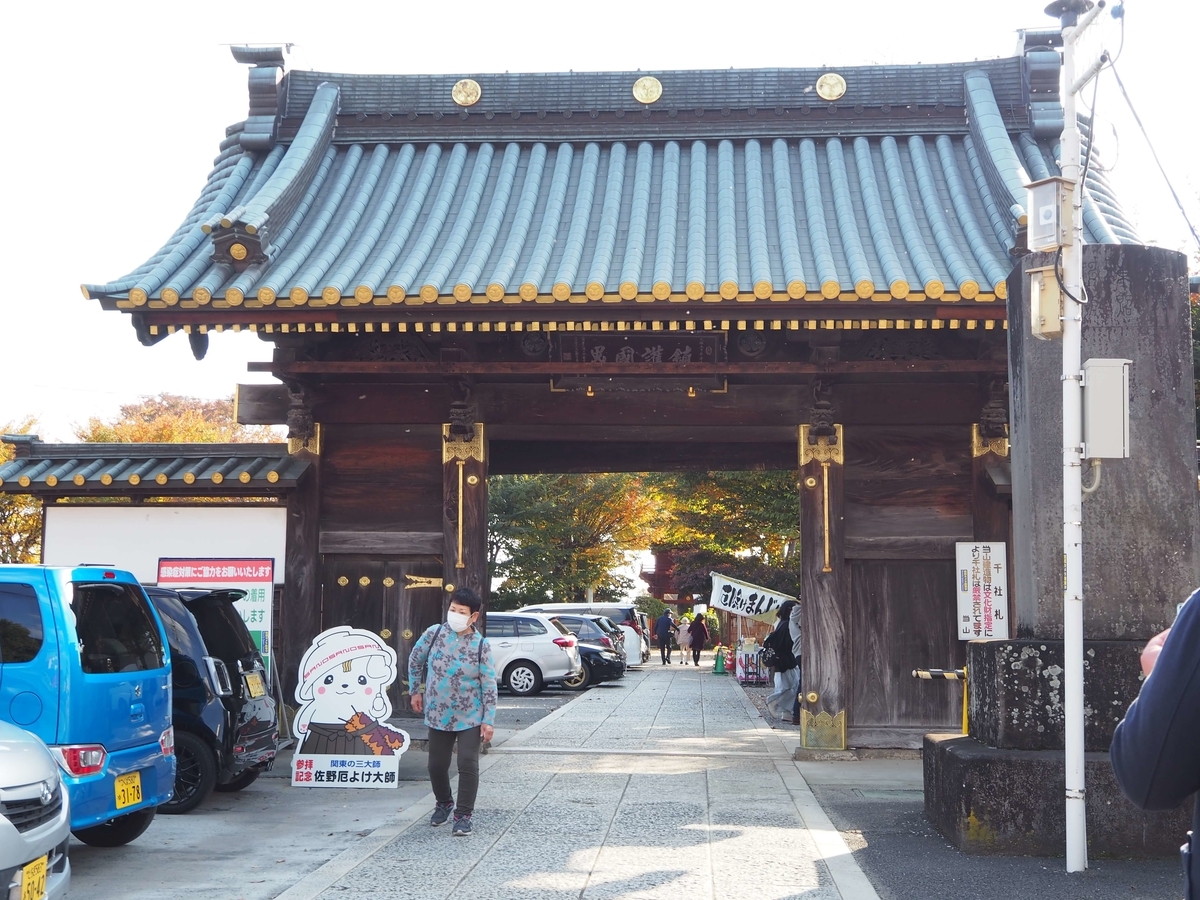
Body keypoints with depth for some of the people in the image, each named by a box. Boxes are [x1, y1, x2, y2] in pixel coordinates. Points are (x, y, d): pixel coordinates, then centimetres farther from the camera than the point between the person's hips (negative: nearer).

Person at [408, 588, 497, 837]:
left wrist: (489, 720, -12)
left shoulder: (481, 646, -12)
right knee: (437, 765, 11)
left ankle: (463, 815, 5)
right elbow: (415, 660, 10)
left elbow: (489, 685, -9)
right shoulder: (434, 633, -8)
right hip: (438, 716, 2)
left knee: (468, 765, -9)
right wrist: (416, 691, 13)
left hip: (470, 718, -2)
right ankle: (444, 803, 38)